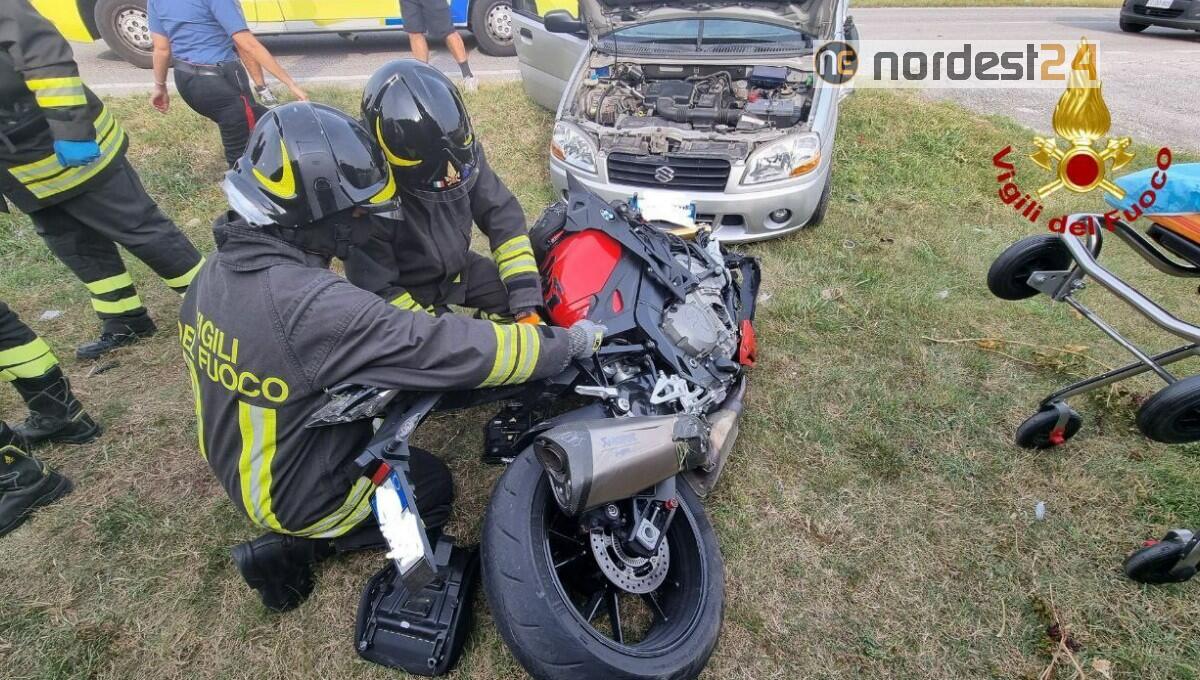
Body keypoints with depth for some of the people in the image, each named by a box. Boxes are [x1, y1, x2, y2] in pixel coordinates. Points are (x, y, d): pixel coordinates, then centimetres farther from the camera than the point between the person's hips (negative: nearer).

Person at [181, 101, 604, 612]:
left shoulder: (215, 273, -10)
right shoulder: (313, 306, -39)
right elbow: (450, 349, -39)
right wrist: (570, 342, -28)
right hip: (298, 492, -8)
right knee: (433, 487, 13)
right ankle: (294, 546, 6)